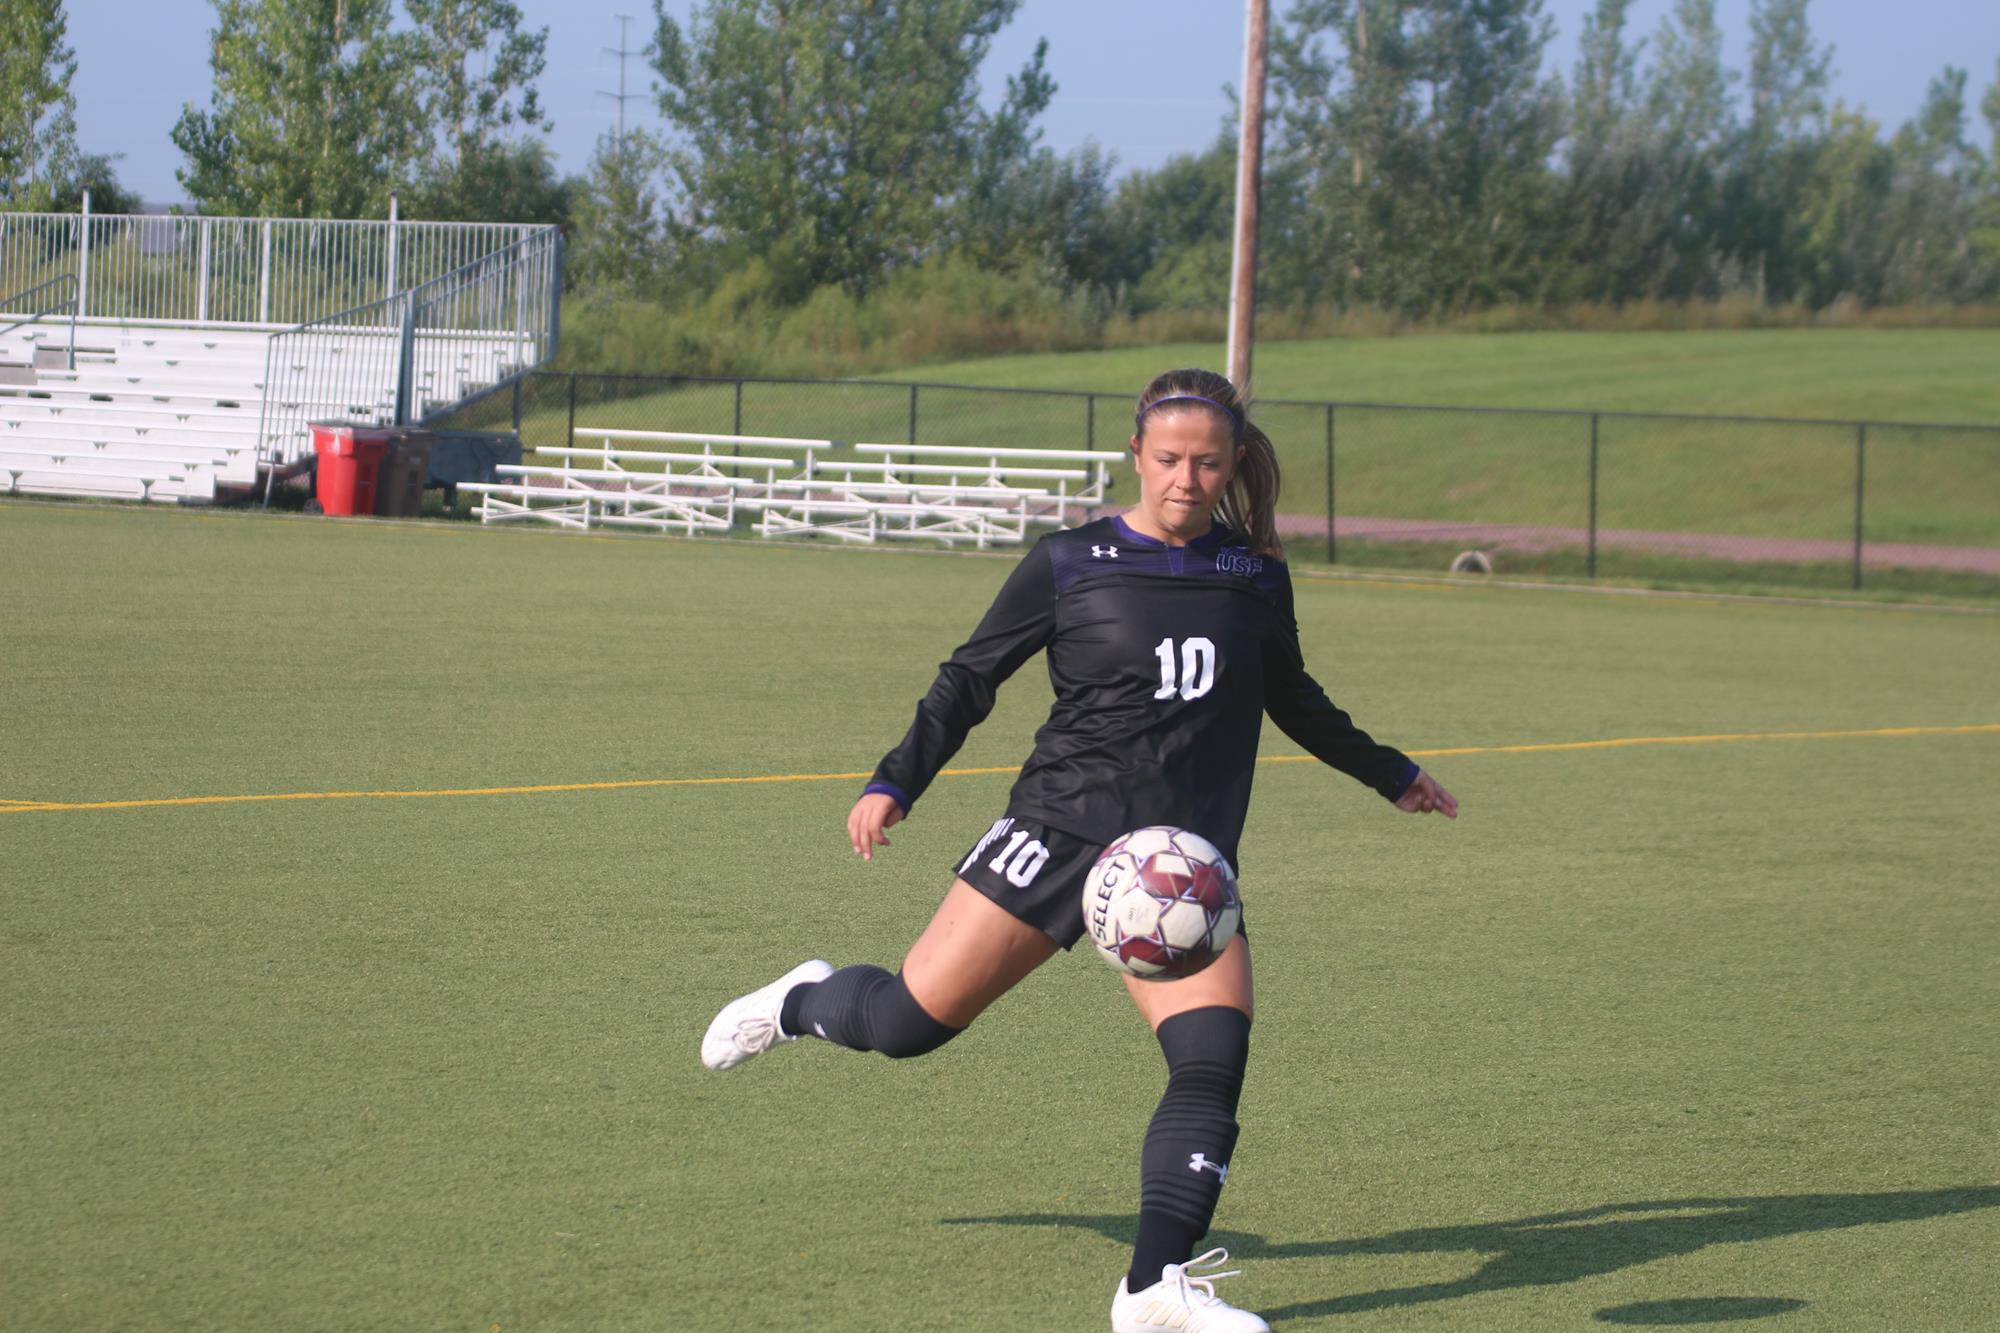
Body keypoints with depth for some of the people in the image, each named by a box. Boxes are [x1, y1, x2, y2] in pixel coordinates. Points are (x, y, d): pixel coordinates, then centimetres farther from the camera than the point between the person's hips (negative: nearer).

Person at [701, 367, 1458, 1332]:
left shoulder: (1255, 576, 9)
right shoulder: (1070, 564, 0)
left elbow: (1293, 700, 27)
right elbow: (970, 678, 7)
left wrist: (1392, 776, 36)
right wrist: (895, 784, -4)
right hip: (1061, 829, -2)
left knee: (1214, 1059, -18)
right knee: (909, 1020, -6)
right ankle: (804, 1004, 29)